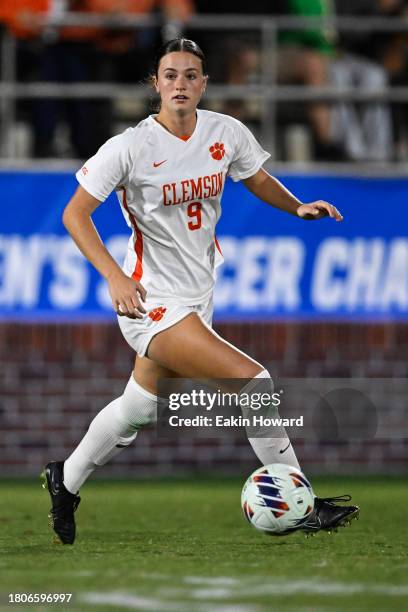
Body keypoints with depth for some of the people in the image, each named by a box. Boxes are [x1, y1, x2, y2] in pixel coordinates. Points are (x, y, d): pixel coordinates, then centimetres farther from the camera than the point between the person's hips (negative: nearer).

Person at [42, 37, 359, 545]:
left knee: (136, 410, 23)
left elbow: (258, 180, 18)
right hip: (151, 303, -7)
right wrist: (115, 277, -23)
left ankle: (66, 480, 46)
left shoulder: (227, 133, -1)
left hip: (196, 301, 7)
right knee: (255, 383, -19)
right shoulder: (131, 147, -15)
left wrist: (298, 207, -3)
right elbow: (75, 213, -10)